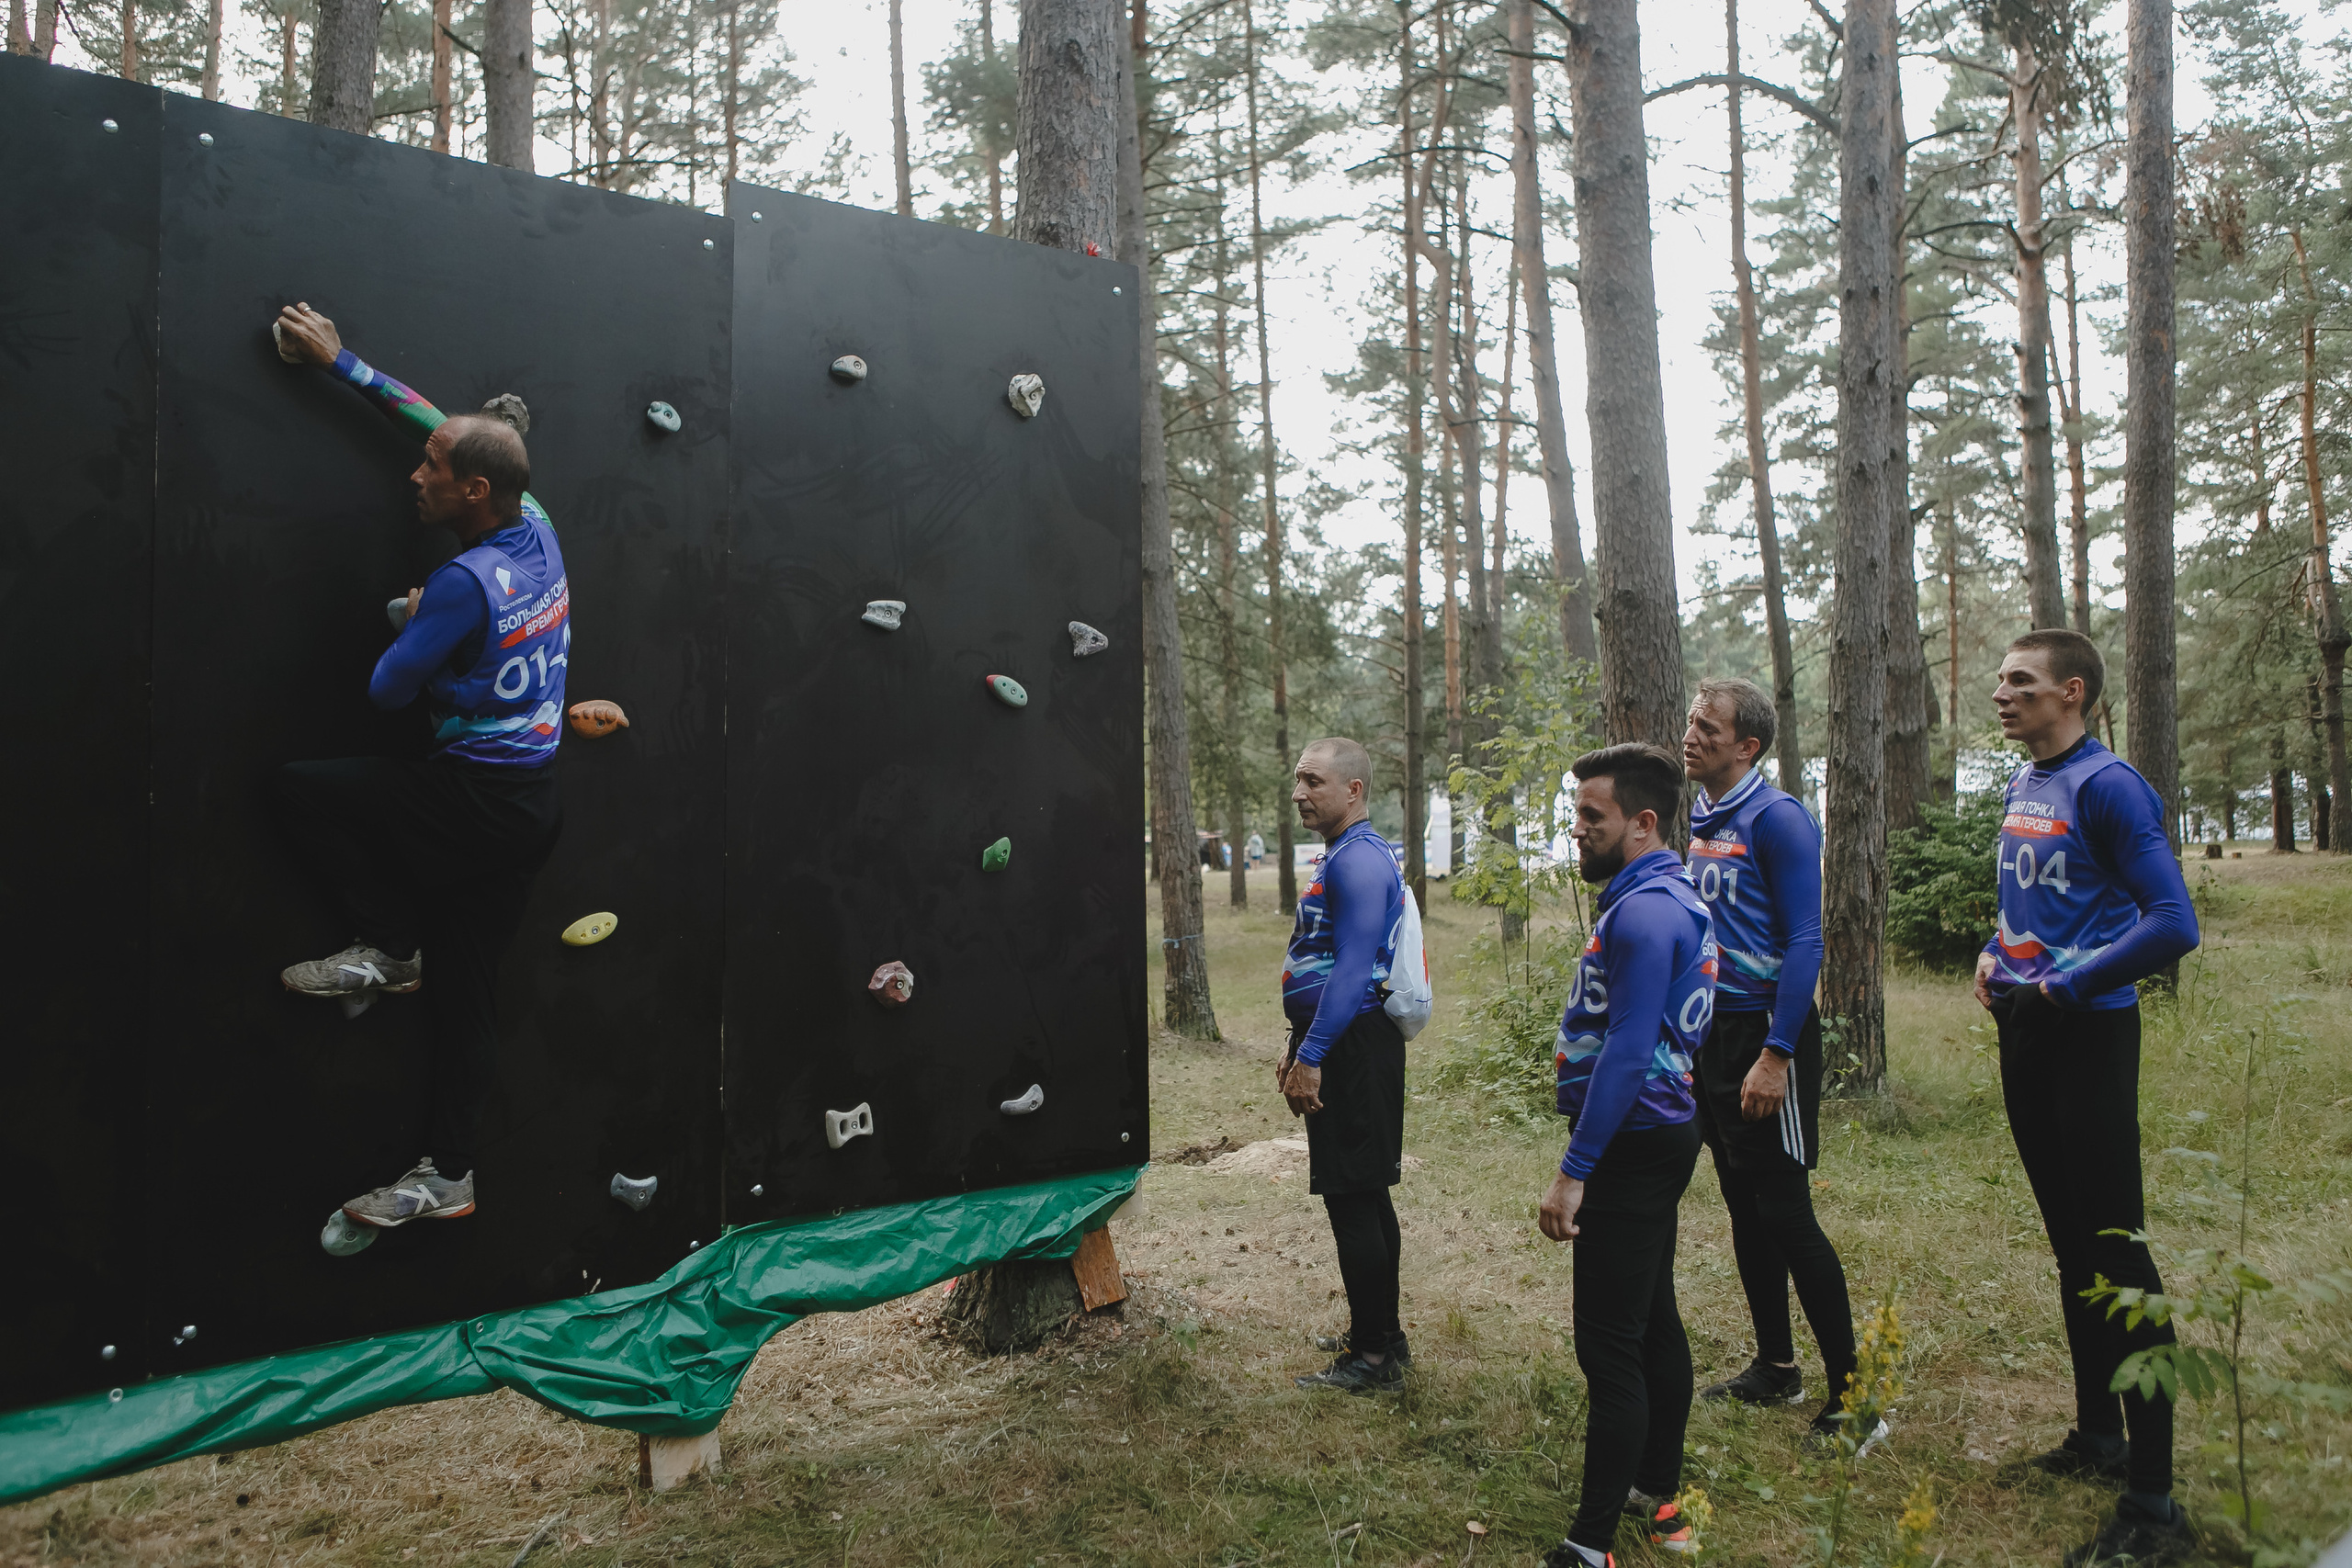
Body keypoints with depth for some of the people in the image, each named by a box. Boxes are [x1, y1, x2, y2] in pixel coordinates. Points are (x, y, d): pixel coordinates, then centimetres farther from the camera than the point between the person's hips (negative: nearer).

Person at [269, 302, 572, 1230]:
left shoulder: (465, 582, -19)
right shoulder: (537, 530, 4)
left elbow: (387, 690, -11)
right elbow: (445, 424, 17)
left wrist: (408, 621, 7)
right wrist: (340, 363, 23)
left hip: (474, 798, -8)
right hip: (534, 807, 8)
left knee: (302, 788, 5)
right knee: (467, 990, 12)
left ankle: (389, 947, 7)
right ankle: (450, 1175, 19)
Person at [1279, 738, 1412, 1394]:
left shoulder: (1361, 859, -16)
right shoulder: (1339, 857, 17)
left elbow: (1353, 969, -24)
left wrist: (1310, 1058, -24)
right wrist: (1298, 1048, 21)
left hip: (1350, 1047, -11)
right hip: (1338, 1045, 11)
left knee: (1352, 1198, -4)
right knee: (1365, 1195, 16)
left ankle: (1372, 1357, 5)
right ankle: (1383, 1335, 27)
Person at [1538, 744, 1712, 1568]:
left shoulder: (1643, 912, -20)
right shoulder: (1672, 898, 12)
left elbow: (1627, 1052, -26)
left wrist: (1573, 1170, -24)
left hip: (1632, 1148, -11)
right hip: (1659, 1135, 11)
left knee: (1610, 1347, -5)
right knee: (1654, 1322, 19)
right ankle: (1658, 1498, 33)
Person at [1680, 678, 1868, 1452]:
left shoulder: (1776, 819, -13)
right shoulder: (1699, 821, 10)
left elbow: (1803, 943, -17)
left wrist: (1775, 1055, -21)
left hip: (1767, 1033, -8)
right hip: (1712, 1034, 8)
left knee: (1786, 1213, -5)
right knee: (1743, 1207, 14)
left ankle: (1853, 1396, 4)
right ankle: (1775, 1367, 27)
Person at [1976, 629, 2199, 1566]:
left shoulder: (2108, 786, -15)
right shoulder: (2022, 784, 10)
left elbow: (2172, 924, -22)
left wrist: (2064, 986, -18)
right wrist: (1995, 952, 8)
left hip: (2086, 1035, -8)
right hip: (2021, 1033, 9)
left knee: (2115, 1251, -4)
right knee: (2070, 1242, 17)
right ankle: (2098, 1436, 32)